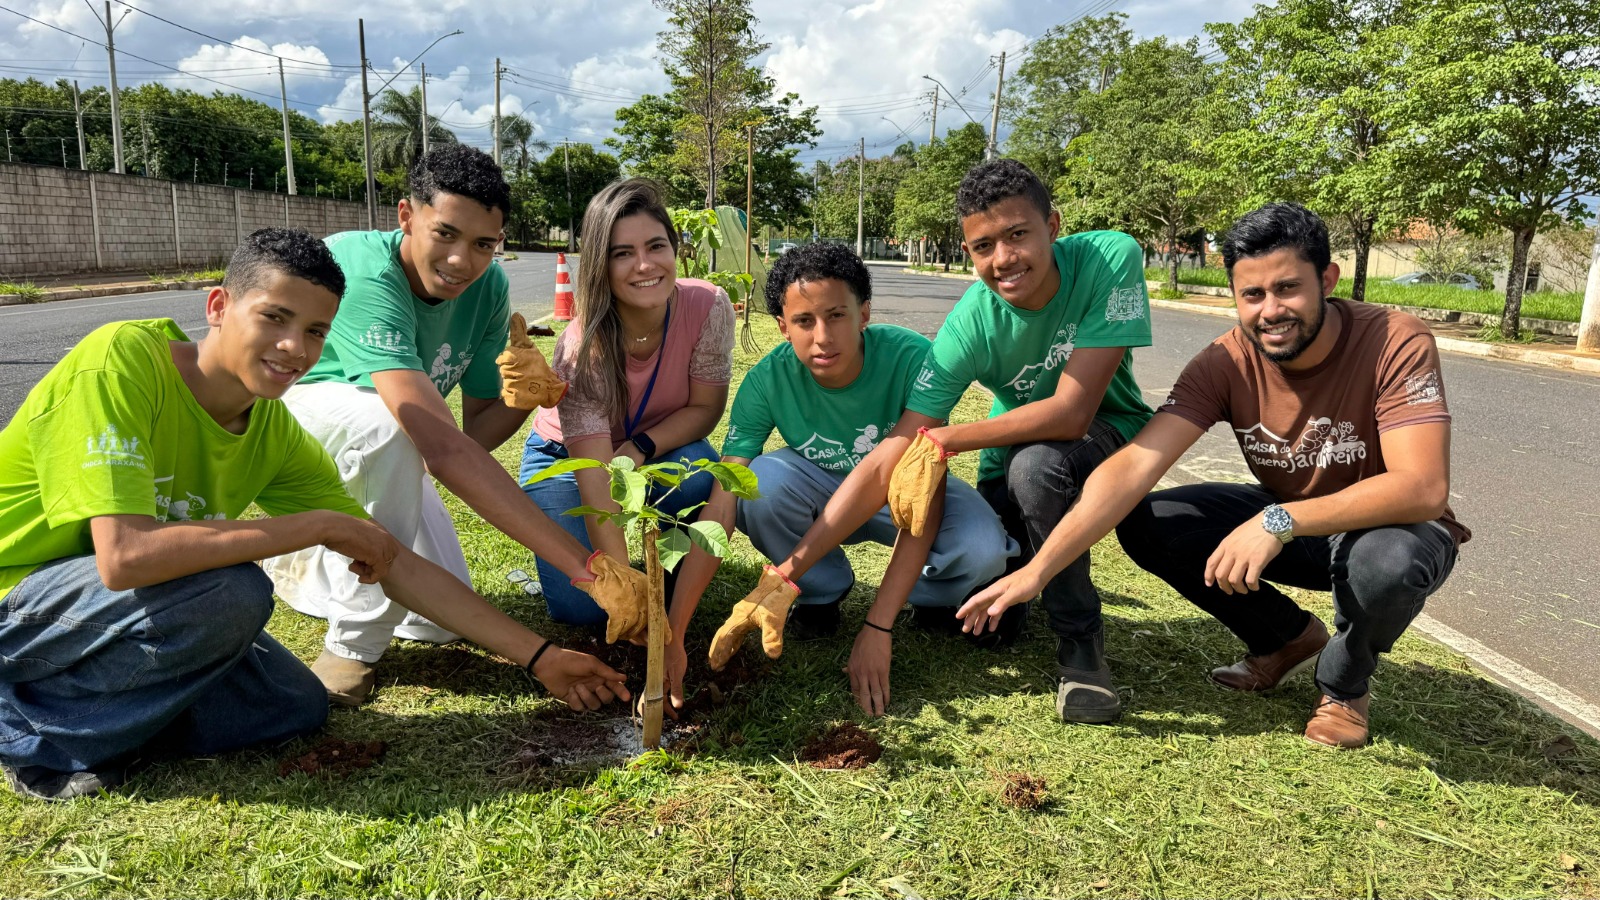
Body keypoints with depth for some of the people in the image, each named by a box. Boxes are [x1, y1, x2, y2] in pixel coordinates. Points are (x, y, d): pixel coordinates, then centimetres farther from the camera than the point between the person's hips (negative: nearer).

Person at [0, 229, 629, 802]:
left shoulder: (277, 435, -7)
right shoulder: (123, 360, -26)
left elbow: (397, 565, -6)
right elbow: (124, 556, -37)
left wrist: (539, 656, -8)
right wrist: (318, 526, -28)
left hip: (118, 610, 6)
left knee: (297, 707, -4)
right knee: (233, 592, -29)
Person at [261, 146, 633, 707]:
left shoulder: (488, 286, -14)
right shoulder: (362, 275, -36)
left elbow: (479, 424, -8)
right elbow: (443, 446, -48)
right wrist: (581, 564, -52)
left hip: (373, 453, 6)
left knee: (441, 620, -1)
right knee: (385, 420, -40)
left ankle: (308, 565, 28)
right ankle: (355, 647, -21)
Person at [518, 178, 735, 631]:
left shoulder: (709, 306, -27)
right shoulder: (582, 349, -34)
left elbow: (706, 408, -14)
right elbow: (595, 482, -37)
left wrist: (638, 450, -31)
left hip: (661, 445, 2)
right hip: (565, 457, -2)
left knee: (701, 479, -34)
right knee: (581, 607, -17)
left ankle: (672, 580, -3)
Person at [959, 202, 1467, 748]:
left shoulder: (1395, 344, -26)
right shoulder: (1226, 364, -18)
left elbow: (1424, 489, -36)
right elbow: (1135, 465, -27)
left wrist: (1280, 521, -46)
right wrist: (1036, 570, -35)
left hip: (1391, 527, -3)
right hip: (1288, 523, 4)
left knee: (1391, 560, -39)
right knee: (1145, 524, -16)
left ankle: (1344, 685, -2)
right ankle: (1288, 637, 9)